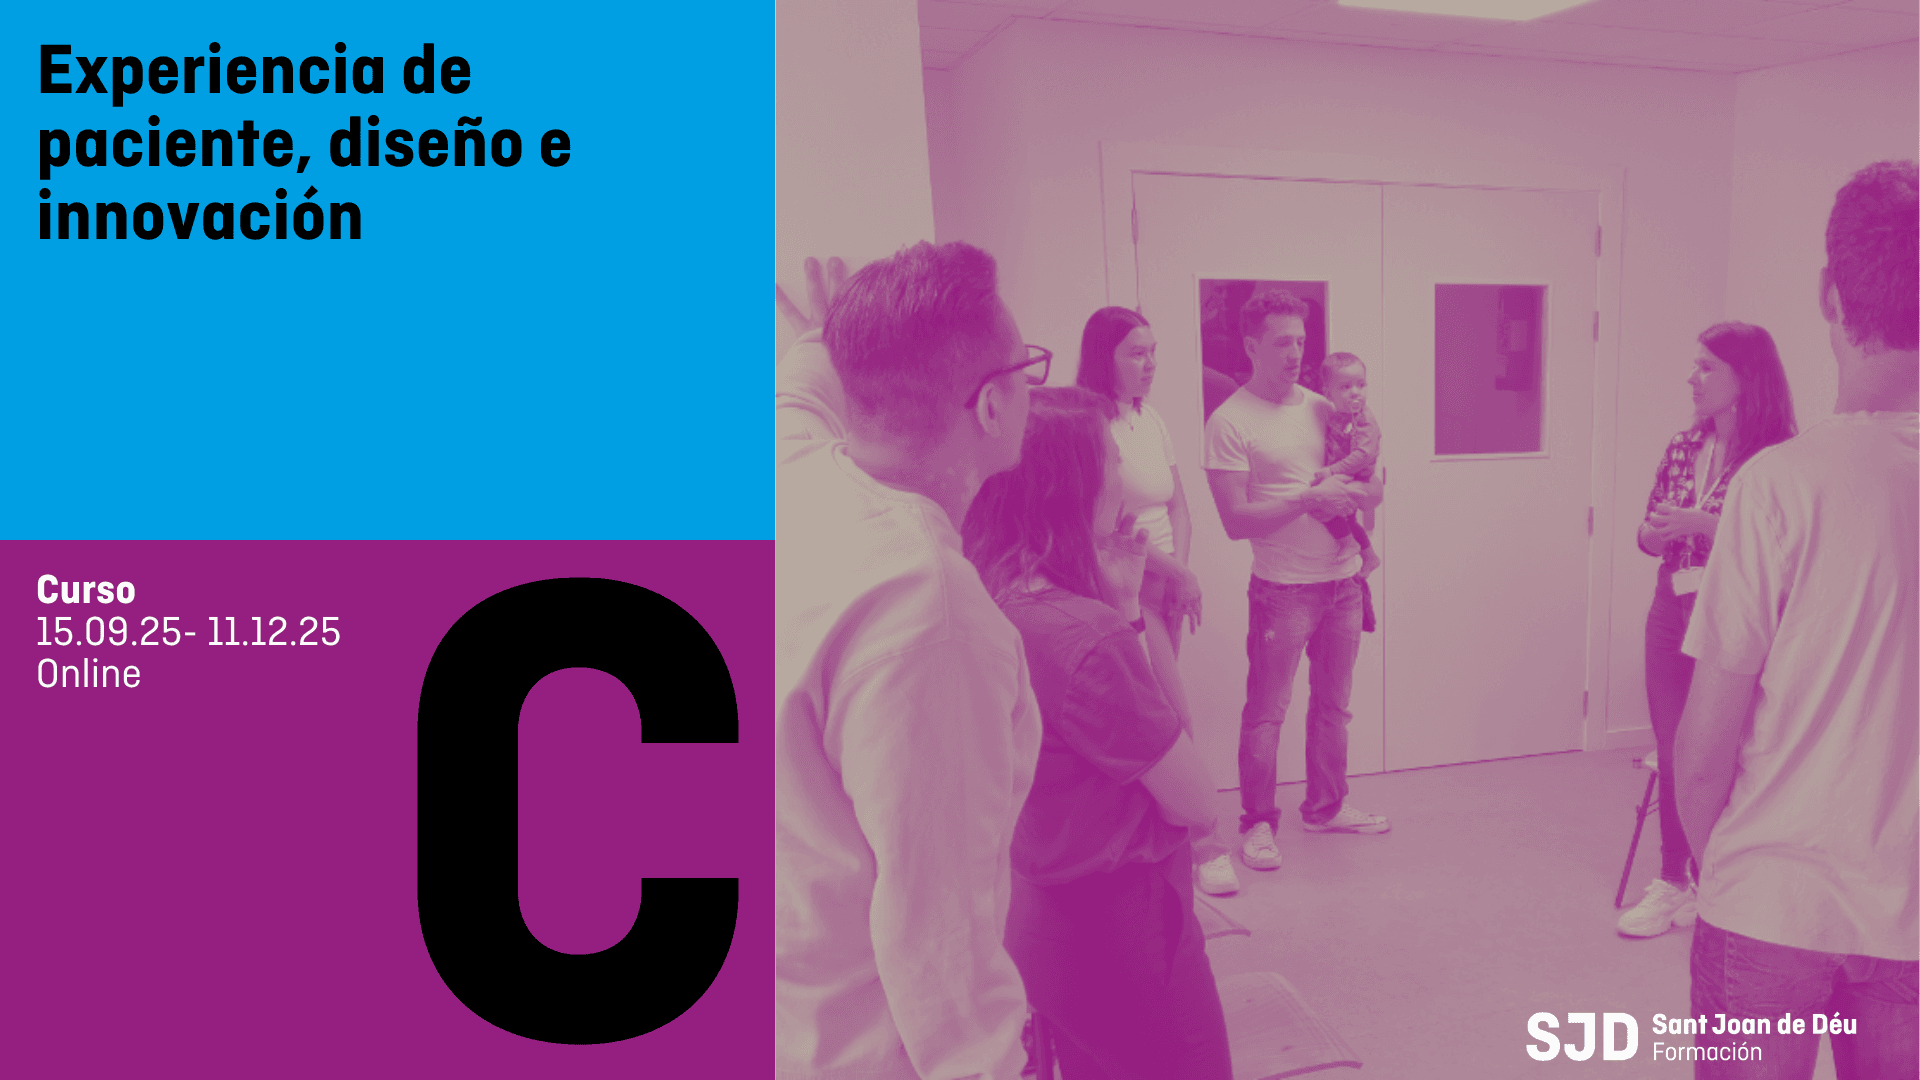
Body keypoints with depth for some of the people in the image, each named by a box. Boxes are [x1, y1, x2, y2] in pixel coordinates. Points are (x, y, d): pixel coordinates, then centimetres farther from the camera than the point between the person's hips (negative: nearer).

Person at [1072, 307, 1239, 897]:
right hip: (1125, 588, -7)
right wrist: (1178, 574, -10)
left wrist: (1179, 570, -3)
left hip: (1165, 585, 7)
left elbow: (1179, 505, 13)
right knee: (1175, 714, -7)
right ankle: (1205, 842, 2)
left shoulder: (1152, 420, 11)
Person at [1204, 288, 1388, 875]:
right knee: (1267, 710, 0)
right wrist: (1309, 500, -23)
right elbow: (1236, 521, -15)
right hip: (1283, 586, -6)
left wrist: (1360, 494, -11)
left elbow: (1371, 484, 13)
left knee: (1333, 702, 16)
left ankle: (1326, 806, 31)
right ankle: (1257, 822, 12)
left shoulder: (1321, 407, 8)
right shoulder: (1229, 421, -10)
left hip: (1343, 579, 6)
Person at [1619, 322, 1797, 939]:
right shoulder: (1682, 450, 8)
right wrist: (1655, 533, -9)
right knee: (1671, 750, 10)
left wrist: (1701, 523, -21)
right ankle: (1673, 881, 22)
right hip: (1671, 611, 6)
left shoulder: (1774, 458, -9)